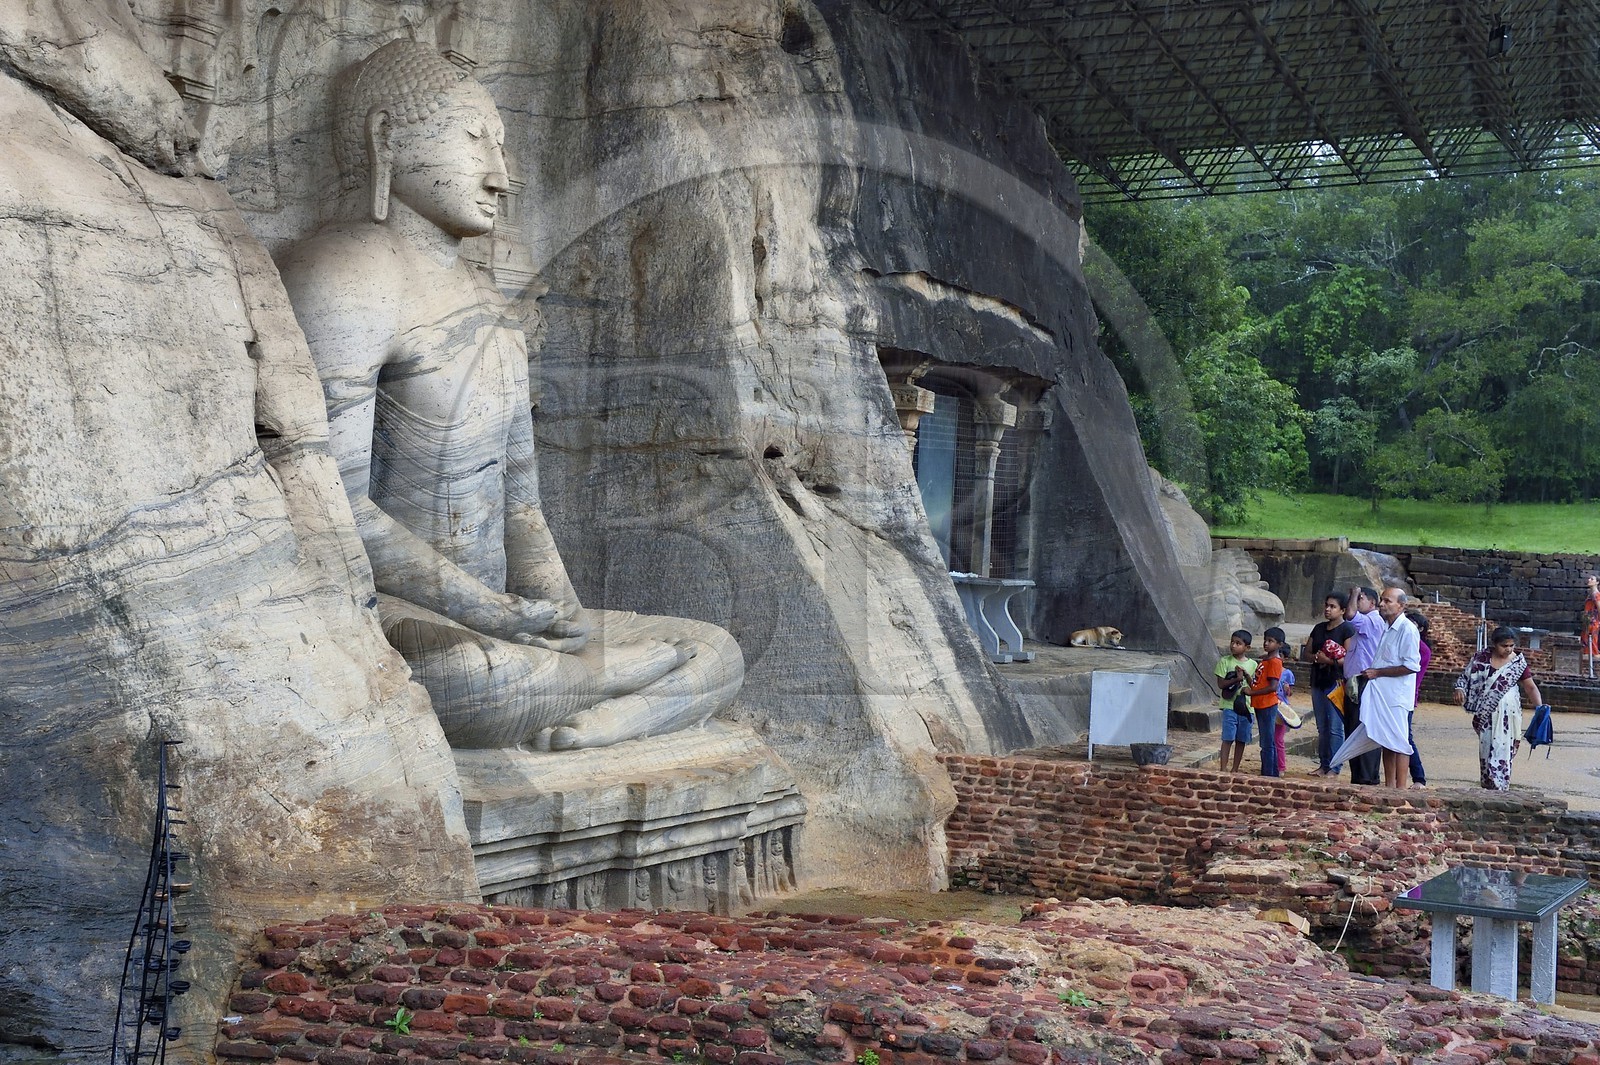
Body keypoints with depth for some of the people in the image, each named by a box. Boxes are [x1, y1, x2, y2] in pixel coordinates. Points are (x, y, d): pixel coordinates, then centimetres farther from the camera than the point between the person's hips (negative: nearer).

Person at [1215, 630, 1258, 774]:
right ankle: (1223, 768, -3)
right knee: (1228, 739, -6)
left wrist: (1246, 675, -14)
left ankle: (1235, 769, 19)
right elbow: (1221, 684, -9)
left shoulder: (1252, 664, 5)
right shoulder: (1225, 661, -2)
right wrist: (1236, 679, -22)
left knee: (1241, 740, 9)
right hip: (1230, 706, -3)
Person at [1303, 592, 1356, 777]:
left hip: (1336, 683, -7)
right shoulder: (1319, 628, 15)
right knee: (1322, 727, 11)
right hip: (1318, 682, 7)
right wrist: (1316, 657, -4)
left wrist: (1329, 660, -19)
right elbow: (1306, 652, 16)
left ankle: (1334, 767, -3)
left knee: (1335, 728, -7)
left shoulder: (1347, 629, -7)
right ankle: (1323, 764, 16)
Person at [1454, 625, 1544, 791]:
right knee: (1486, 747, 5)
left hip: (1507, 713, -1)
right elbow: (1466, 675, 5)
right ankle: (1488, 784, 15)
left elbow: (1530, 686, -2)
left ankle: (1499, 786, 1)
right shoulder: (1482, 657, -1)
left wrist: (1540, 706, -16)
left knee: (1503, 748, -4)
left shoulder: (1518, 662, -1)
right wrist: (1460, 689, -15)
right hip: (1486, 713, 1)